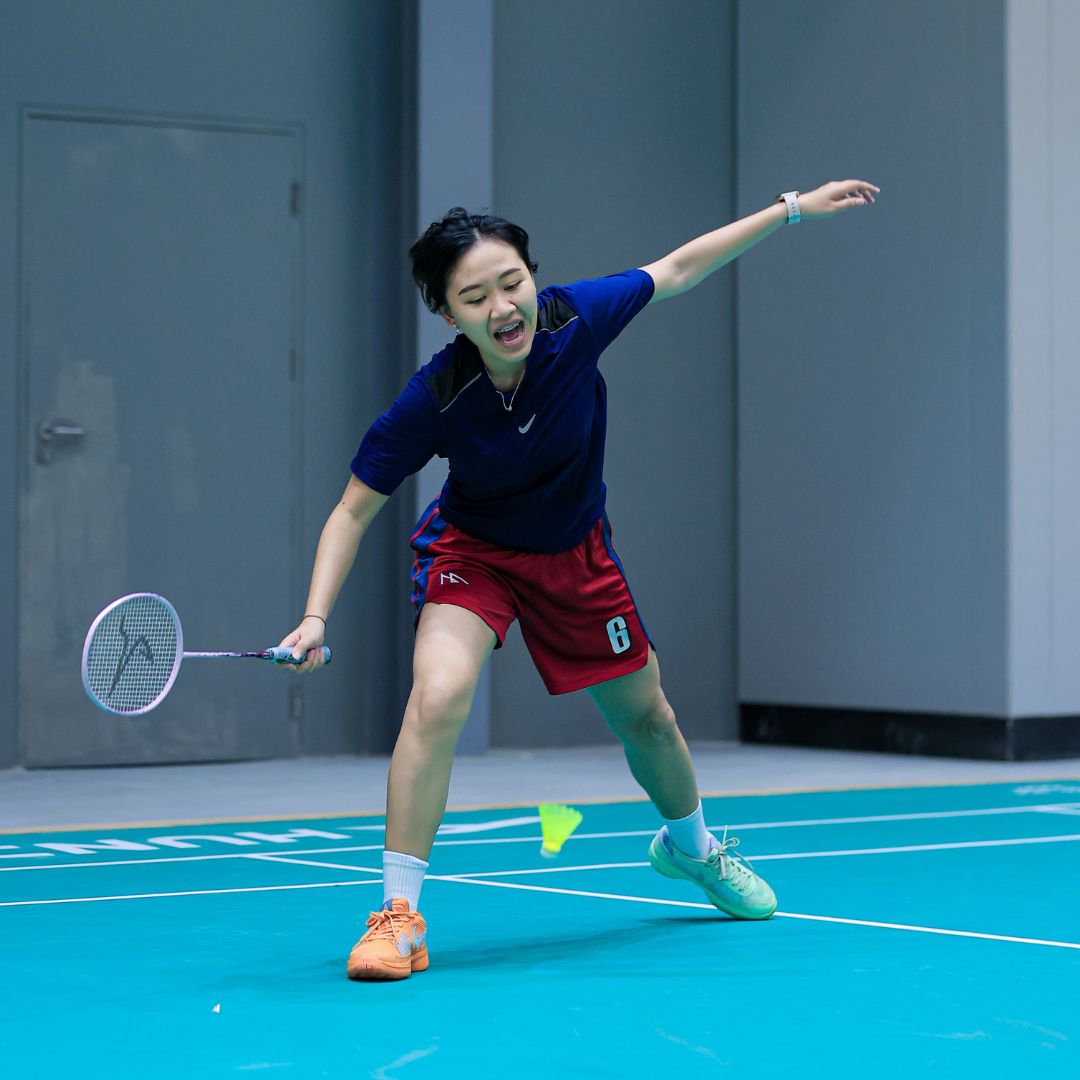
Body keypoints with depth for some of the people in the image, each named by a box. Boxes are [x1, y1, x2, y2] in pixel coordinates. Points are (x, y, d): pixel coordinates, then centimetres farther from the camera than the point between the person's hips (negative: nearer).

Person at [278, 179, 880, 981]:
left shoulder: (576, 318, -27)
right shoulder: (432, 402, -32)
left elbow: (678, 268, -9)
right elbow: (354, 510, -20)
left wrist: (794, 208, -6)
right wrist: (316, 619, -33)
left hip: (576, 552, 3)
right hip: (472, 549, -3)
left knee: (644, 715, 18)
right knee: (438, 698, -29)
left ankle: (691, 847, 50)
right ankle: (399, 913, -19)